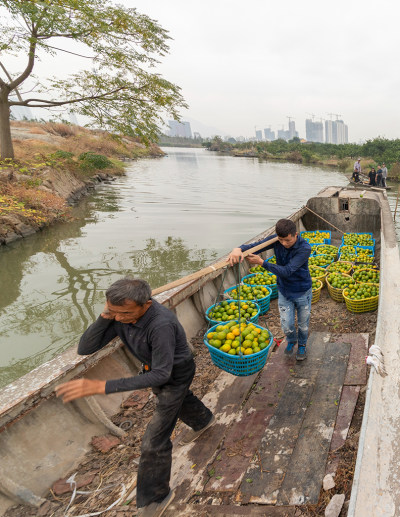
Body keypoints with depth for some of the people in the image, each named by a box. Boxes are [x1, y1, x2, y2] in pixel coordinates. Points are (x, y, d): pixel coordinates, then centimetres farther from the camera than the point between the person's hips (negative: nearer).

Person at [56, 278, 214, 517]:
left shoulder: (161, 324, -44)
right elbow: (84, 349, -21)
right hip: (156, 367, 7)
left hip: (176, 374, -7)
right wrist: (105, 317, -38)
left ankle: (156, 497, 23)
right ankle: (204, 420, 66)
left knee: (155, 440, -2)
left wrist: (103, 386, -45)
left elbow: (161, 375, -38)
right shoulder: (120, 313, -23)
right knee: (180, 399, 34)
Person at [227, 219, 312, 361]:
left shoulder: (304, 248, -28)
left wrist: (261, 262, -37)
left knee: (303, 325, 17)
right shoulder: (276, 240, -15)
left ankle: (302, 345, 48)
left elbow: (286, 271, -34)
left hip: (302, 293, -2)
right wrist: (239, 249, -44)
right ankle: (291, 341, 41)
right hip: (284, 291, 3)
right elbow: (255, 246, -21)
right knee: (287, 325, 5)